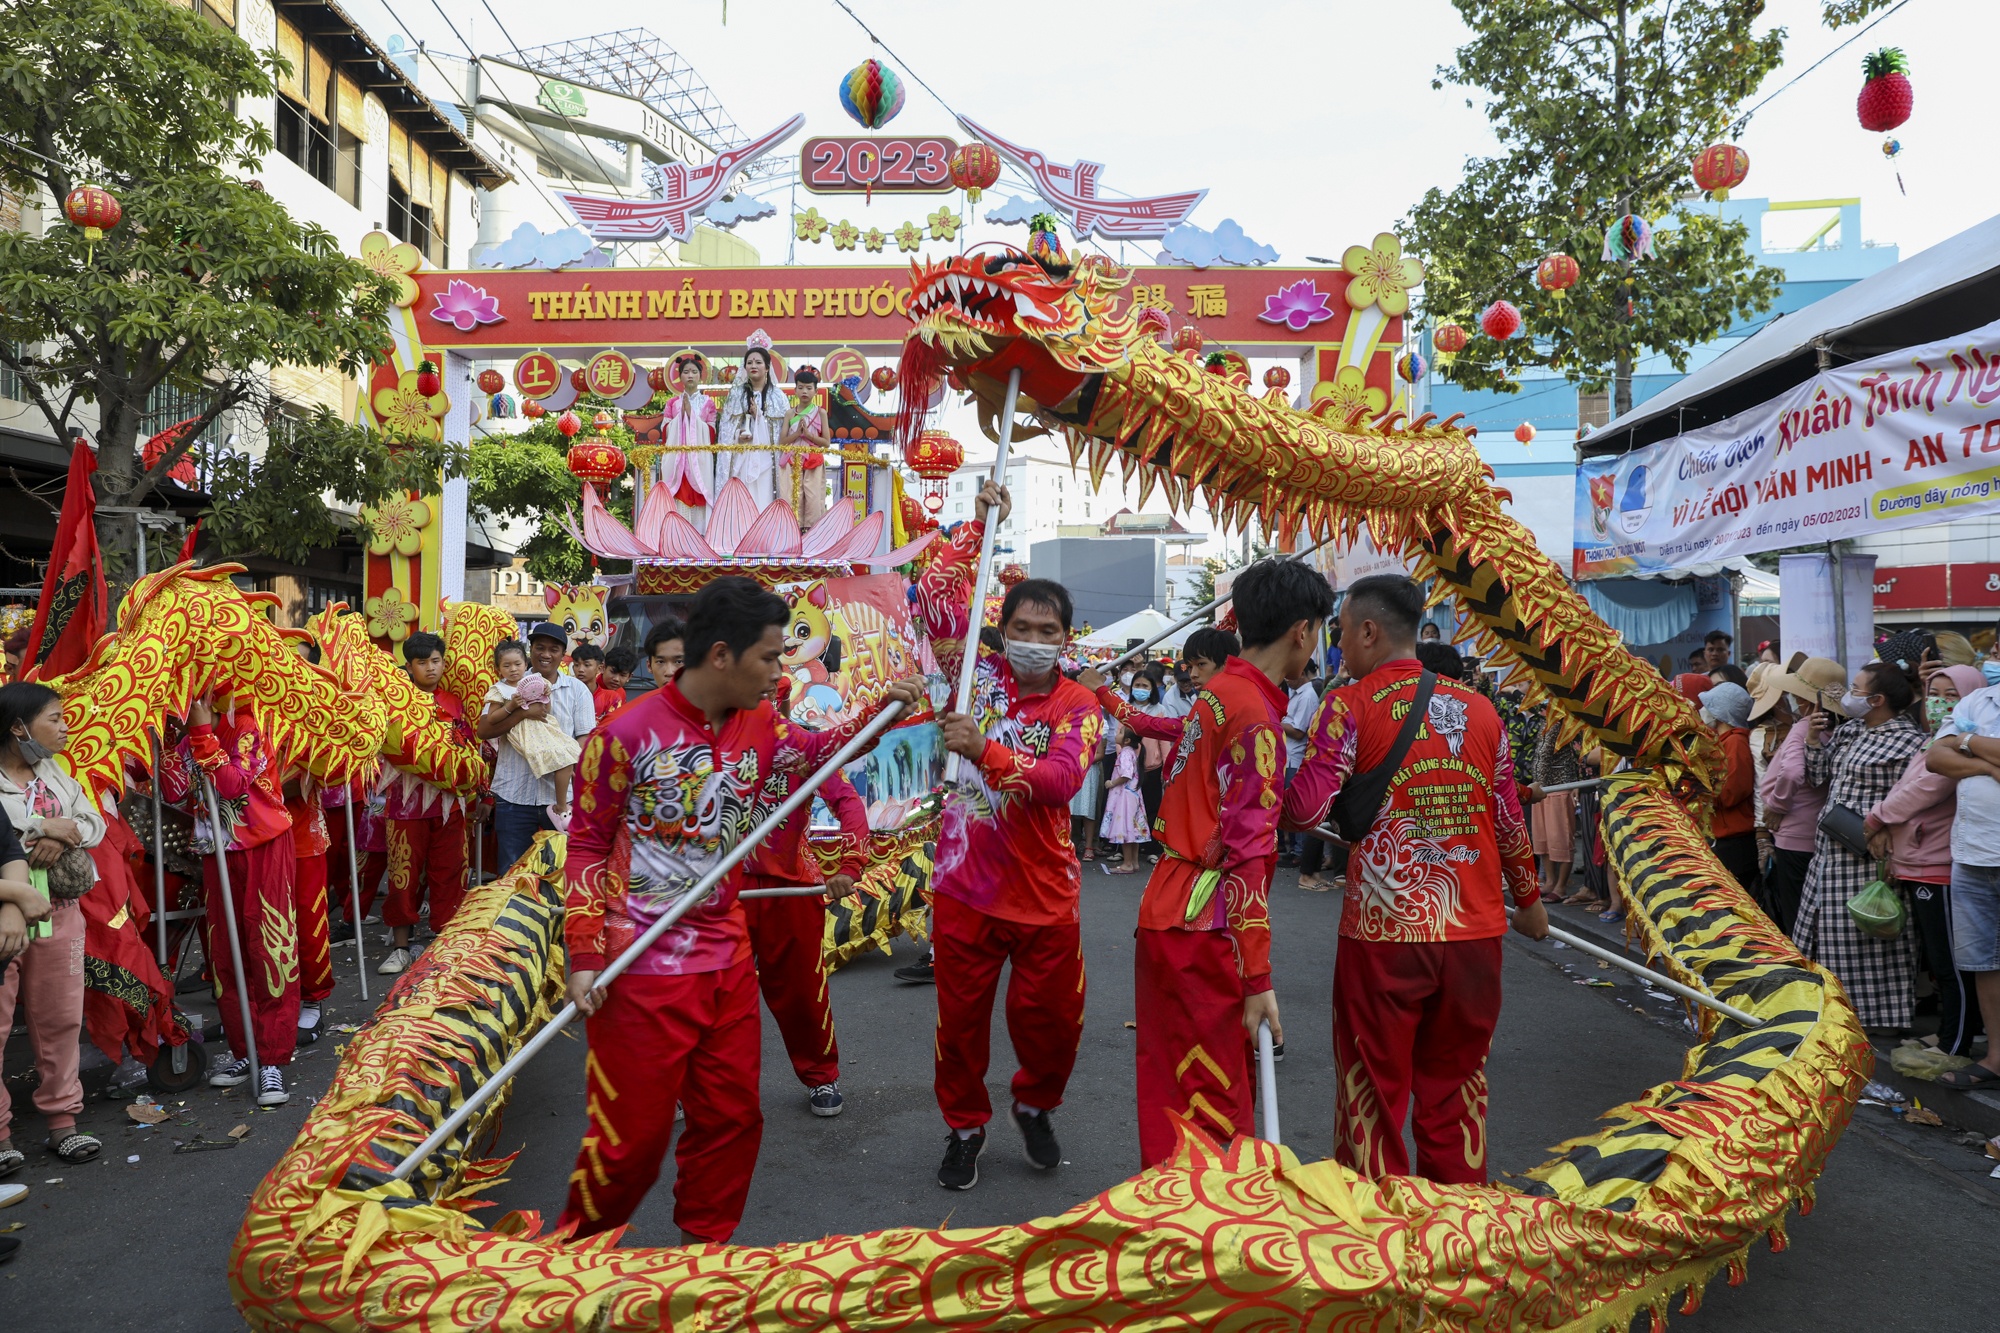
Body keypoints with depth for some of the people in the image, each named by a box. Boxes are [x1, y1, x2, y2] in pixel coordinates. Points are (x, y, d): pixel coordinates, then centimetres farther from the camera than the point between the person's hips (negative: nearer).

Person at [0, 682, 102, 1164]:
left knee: (60, 1018, 10)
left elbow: (95, 823, 8)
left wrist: (65, 835, -11)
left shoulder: (55, 772, 12)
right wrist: (42, 827, -17)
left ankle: (62, 1120, 21)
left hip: (59, 908, 6)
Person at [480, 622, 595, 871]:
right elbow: (484, 730, -3)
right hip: (513, 796, 1)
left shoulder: (577, 690, 6)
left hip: (562, 797, -1)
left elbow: (585, 739, 2)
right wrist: (524, 712, -15)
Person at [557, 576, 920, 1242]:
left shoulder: (758, 725, 3)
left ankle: (706, 1242, 35)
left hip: (728, 959, 6)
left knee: (731, 1118, 14)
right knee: (634, 1132, 3)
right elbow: (587, 846, -6)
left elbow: (818, 749, 24)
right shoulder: (627, 734, -14)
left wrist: (884, 707, 11)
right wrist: (585, 955, -10)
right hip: (642, 968, -6)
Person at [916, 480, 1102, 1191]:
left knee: (1052, 1017, 8)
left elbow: (1060, 779, -22)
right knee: (960, 1018, 9)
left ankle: (1035, 1107, 38)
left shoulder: (1079, 707, -4)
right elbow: (936, 592, -3)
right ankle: (965, 1127, 32)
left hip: (1044, 893, 0)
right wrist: (979, 524, -6)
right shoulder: (980, 673, 1)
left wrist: (985, 752, -35)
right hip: (964, 885, 1)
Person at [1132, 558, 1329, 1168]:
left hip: (1166, 915, 9)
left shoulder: (1212, 695, 11)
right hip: (1203, 933, -9)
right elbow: (1246, 855, -21)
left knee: (1172, 1096, 18)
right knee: (1212, 1116, -1)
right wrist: (1258, 978, -20)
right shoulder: (1257, 717, -16)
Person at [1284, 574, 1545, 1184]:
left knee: (1374, 1090, 9)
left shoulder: (1349, 706, -8)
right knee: (1456, 1088, 17)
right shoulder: (1480, 709, 6)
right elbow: (1509, 820, 12)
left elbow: (1307, 809, -17)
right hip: (1475, 929, 4)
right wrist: (1529, 899, 27)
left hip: (1383, 931, -4)